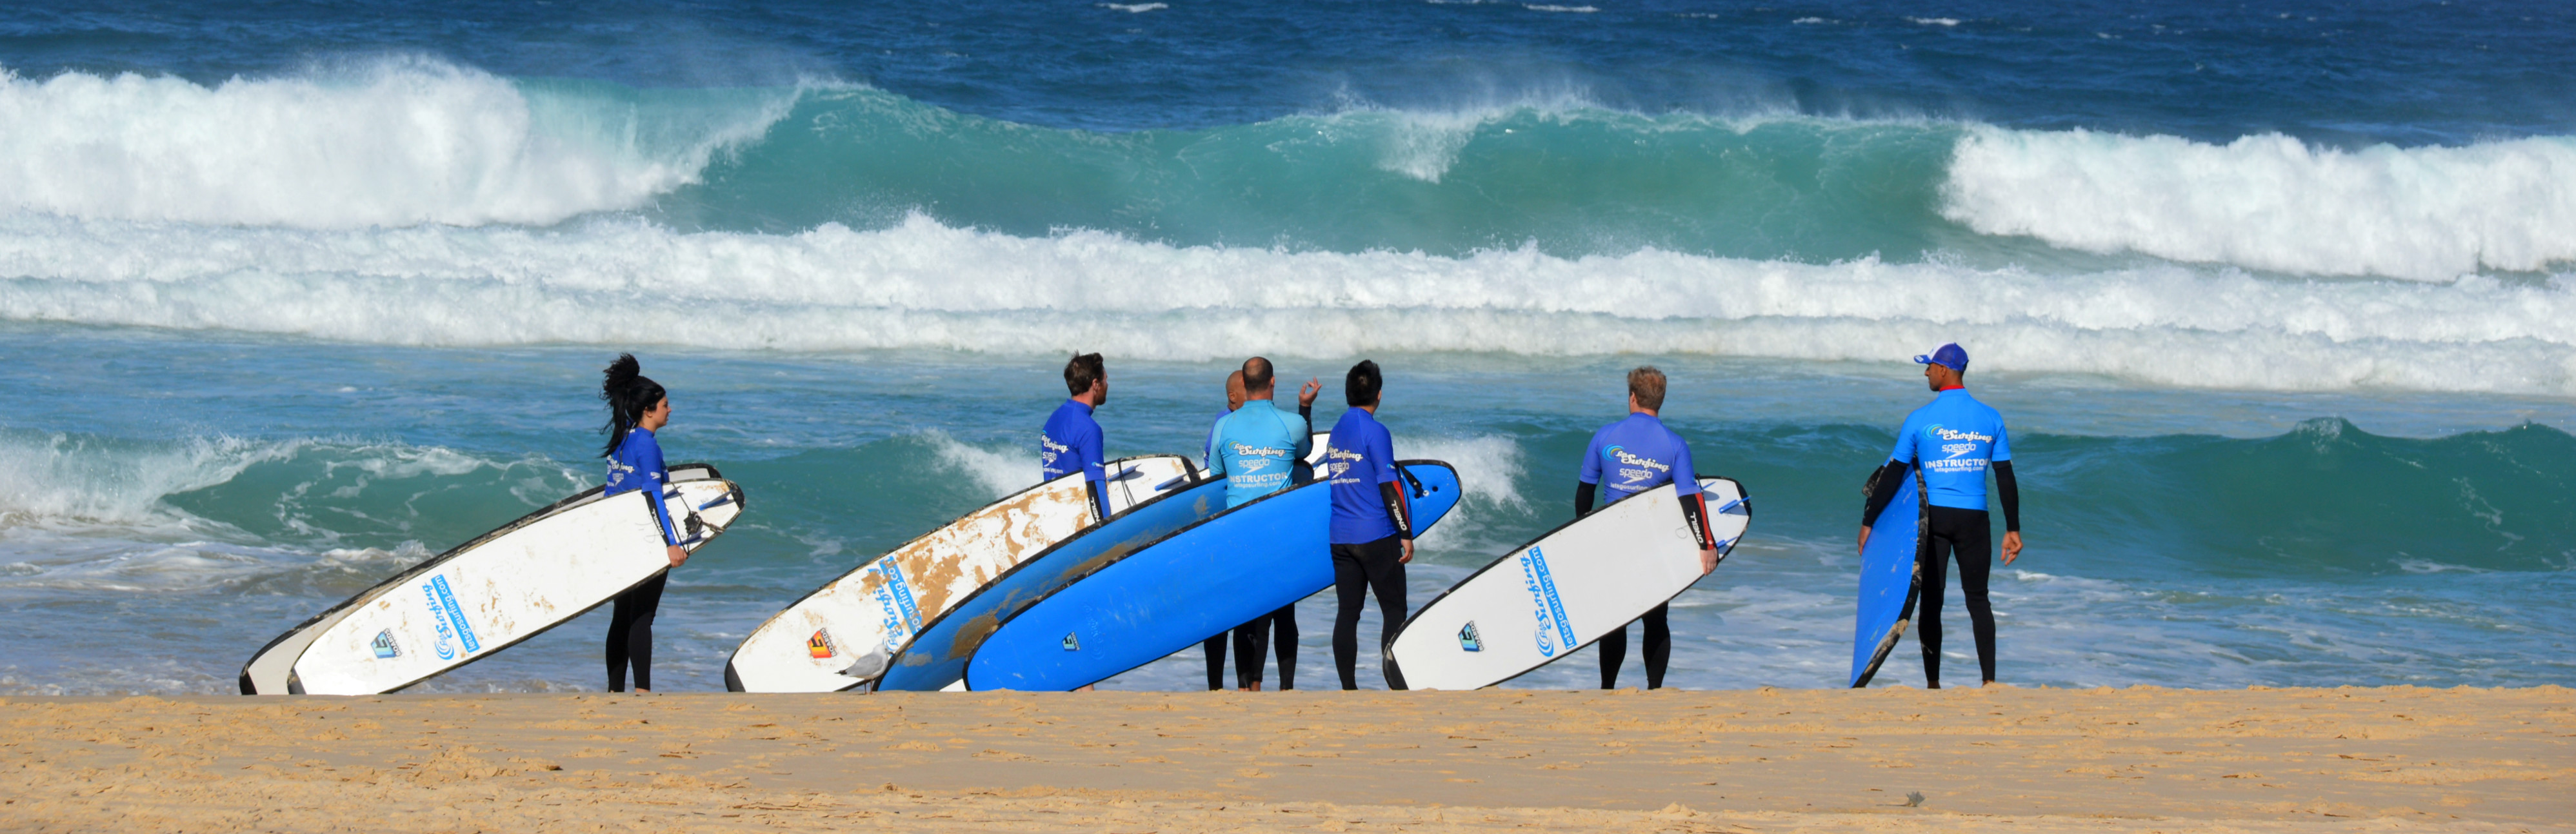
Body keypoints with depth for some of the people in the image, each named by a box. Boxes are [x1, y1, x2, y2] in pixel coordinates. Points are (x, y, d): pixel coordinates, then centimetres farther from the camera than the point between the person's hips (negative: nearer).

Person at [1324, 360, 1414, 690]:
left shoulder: (1336, 431, 11)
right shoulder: (1374, 431, -11)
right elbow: (1388, 486, -14)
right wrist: (1406, 534, -11)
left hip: (1340, 538, 6)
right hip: (1377, 537, -6)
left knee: (1347, 613, 5)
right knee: (1394, 610, 1)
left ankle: (1348, 690, 3)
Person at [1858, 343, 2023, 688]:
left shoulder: (1920, 420, -4)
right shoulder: (1990, 418, 3)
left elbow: (1893, 475, -1)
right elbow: (2005, 477, 3)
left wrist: (1868, 522, 6)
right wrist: (2013, 529, 9)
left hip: (1932, 516, -2)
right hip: (1974, 518, 2)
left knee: (1930, 600, 4)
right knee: (1977, 598, 9)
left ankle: (1933, 684, 2)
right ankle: (1989, 680, 2)